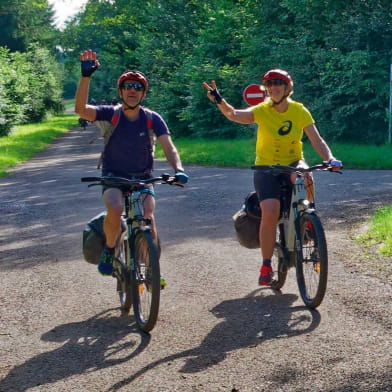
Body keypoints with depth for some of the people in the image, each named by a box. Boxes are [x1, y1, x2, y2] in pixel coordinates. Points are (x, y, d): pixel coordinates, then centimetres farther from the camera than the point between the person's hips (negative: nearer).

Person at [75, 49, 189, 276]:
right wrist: (86, 76, -38)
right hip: (114, 176, -1)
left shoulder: (152, 119, -7)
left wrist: (178, 170, -35)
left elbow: (169, 148, -15)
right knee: (115, 209, -32)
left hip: (142, 178, 1)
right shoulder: (110, 114, -10)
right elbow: (81, 109, -27)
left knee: (148, 218, -23)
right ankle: (109, 249, -4)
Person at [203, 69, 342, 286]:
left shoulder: (300, 111, -5)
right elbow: (234, 115, -25)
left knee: (303, 176, -36)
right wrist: (219, 101, -43)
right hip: (266, 168, -1)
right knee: (270, 211, -22)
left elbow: (317, 141, -8)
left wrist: (330, 159, -25)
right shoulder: (262, 111, -9)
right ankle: (266, 266, -7)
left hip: (292, 163, 1)